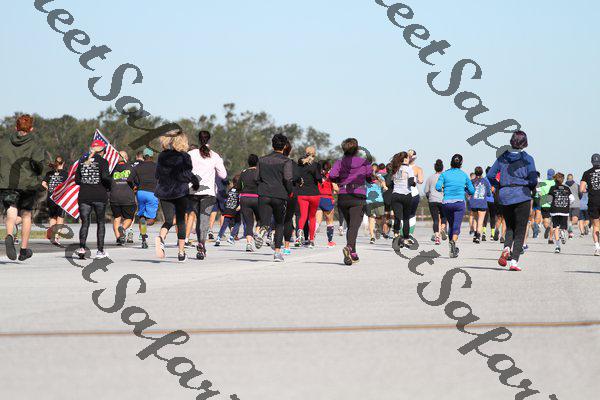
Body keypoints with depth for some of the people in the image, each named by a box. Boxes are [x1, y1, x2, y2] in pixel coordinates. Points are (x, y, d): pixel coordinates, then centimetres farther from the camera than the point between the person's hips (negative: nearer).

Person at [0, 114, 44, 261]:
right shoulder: (34, 144, -3)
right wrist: (38, 173, 6)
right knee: (26, 214, 16)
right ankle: (24, 250, 22)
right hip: (28, 184, 0)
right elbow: (37, 162, -15)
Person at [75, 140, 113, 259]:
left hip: (84, 196, 3)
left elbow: (77, 180, 7)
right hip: (100, 196, -3)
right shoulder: (102, 161, -6)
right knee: (101, 222, 10)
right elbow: (105, 177, -18)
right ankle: (100, 250, 10)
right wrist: (110, 185, 2)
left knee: (85, 222, 4)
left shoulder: (83, 161, 8)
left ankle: (82, 247, -16)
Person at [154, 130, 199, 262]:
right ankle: (181, 252, 8)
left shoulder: (162, 156, 4)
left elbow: (158, 175, 9)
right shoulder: (184, 157, -7)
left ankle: (161, 237, -28)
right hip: (180, 192, -2)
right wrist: (196, 183, 9)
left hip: (164, 192, 3)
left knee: (168, 220, 6)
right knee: (181, 221, 9)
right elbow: (188, 175, -10)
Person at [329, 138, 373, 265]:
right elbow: (370, 179, 6)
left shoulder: (339, 162, 4)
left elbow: (332, 176, -9)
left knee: (350, 225, 18)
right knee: (354, 225, -13)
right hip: (358, 197, -3)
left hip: (342, 197, 3)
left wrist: (340, 181, 12)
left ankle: (353, 254, 19)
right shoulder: (364, 162, 1)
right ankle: (349, 247, -39)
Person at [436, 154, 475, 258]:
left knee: (451, 225, 19)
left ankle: (452, 247, 23)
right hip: (459, 203, -1)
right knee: (456, 226, -10)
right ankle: (453, 241, -37)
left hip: (446, 203, 1)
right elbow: (472, 191, 11)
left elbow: (438, 187, -8)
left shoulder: (445, 174, 4)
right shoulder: (464, 175, 7)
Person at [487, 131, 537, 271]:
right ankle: (514, 260, -5)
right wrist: (532, 188, 10)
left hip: (505, 197, 3)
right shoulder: (527, 159, -6)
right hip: (522, 197, -3)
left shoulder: (502, 157, 4)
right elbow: (533, 180, -11)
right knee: (520, 231, 4)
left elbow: (490, 175, 2)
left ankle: (506, 248, -9)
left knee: (510, 227, 19)